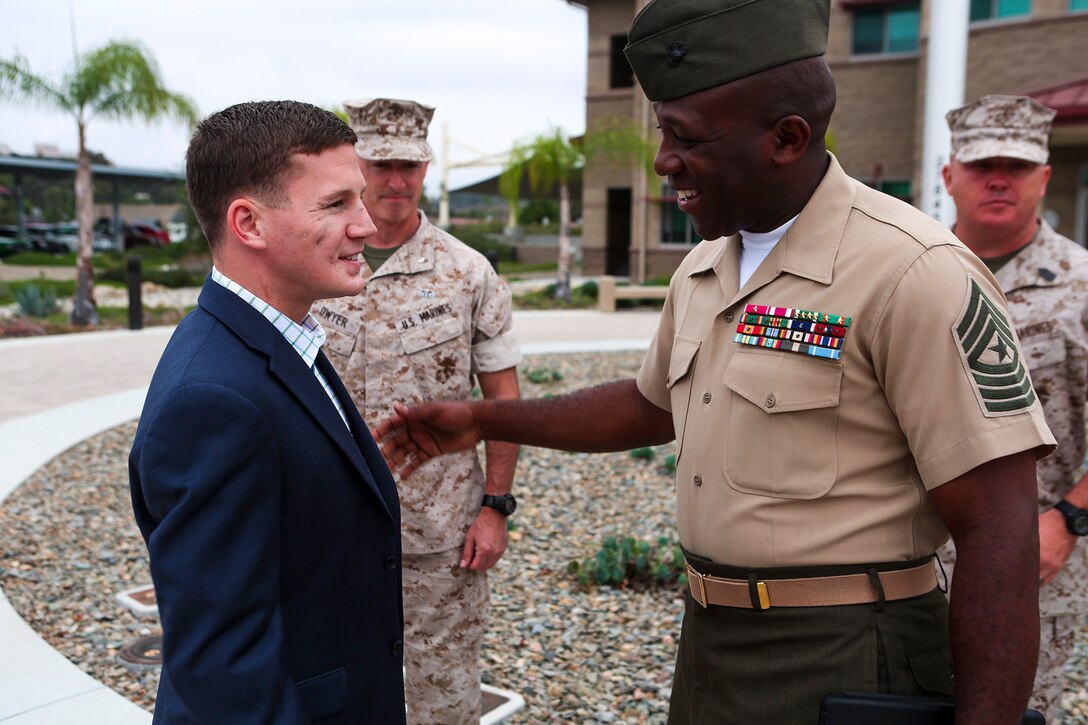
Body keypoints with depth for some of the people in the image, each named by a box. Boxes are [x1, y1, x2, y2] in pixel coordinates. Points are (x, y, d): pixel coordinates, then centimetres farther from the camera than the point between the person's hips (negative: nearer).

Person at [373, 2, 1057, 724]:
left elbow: (1001, 528, -20)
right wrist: (483, 420, 16)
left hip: (838, 666, -7)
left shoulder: (913, 271, -20)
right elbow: (652, 405, 19)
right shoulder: (704, 270, 5)